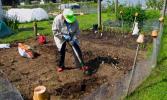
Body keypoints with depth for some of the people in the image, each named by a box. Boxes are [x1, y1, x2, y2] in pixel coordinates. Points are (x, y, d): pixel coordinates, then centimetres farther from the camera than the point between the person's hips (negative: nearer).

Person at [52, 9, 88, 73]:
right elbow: (55, 31, -21)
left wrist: (73, 39, -19)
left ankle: (81, 65, 4)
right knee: (61, 51, -1)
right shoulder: (57, 19, -25)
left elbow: (77, 31, -7)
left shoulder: (74, 20, -18)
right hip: (61, 37, -2)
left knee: (77, 50, -6)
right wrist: (64, 36, -28)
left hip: (71, 37, 2)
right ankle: (61, 66, 20)